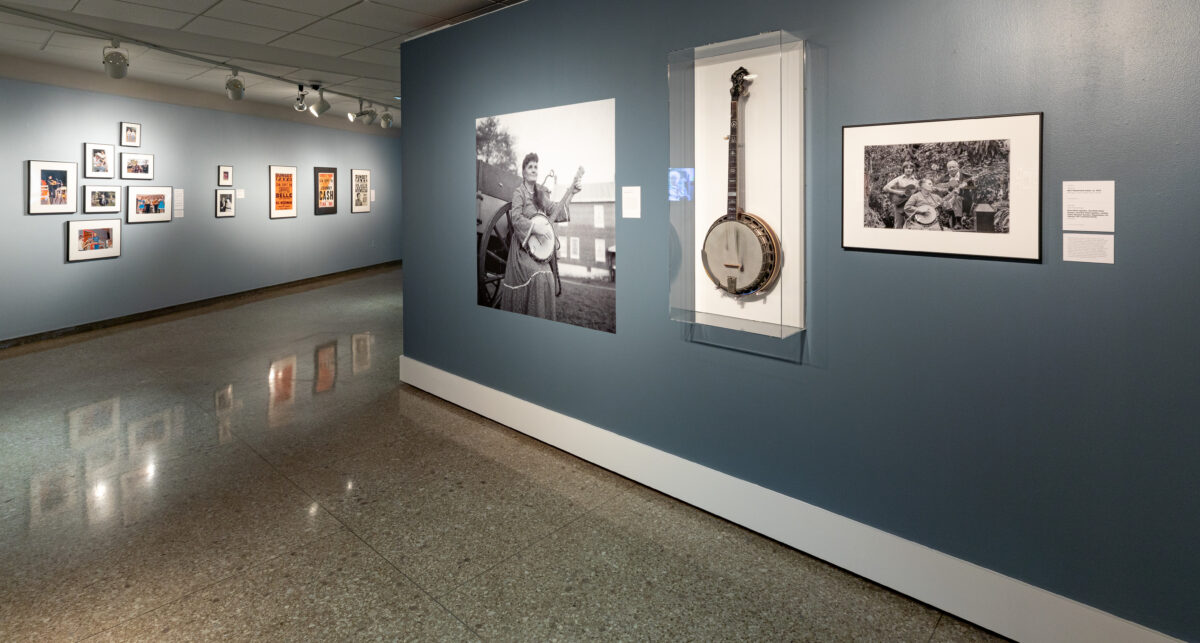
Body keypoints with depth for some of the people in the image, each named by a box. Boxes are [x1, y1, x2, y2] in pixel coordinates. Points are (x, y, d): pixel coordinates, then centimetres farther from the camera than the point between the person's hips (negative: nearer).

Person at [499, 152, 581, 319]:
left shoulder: (541, 192, 13)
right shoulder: (519, 192, -6)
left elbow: (553, 209, 7)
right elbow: (516, 218, -17)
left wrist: (570, 193, 1)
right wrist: (535, 228, -26)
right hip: (523, 245, -6)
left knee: (546, 277, -4)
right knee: (538, 276, -21)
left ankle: (544, 315, 10)